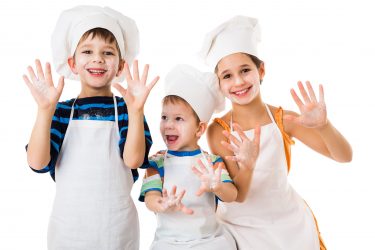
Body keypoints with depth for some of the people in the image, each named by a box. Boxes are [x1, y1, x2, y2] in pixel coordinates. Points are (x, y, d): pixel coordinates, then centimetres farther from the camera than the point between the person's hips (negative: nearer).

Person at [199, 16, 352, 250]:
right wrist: (247, 168, -37)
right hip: (241, 228, -1)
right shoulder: (218, 130, -16)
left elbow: (345, 157, -15)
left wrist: (323, 125, -34)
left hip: (289, 223, 2)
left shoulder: (284, 119, -13)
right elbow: (237, 195, -17)